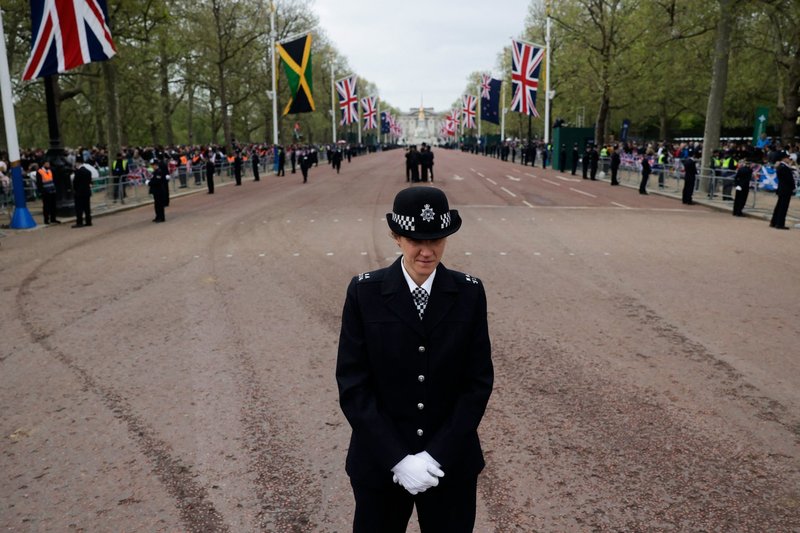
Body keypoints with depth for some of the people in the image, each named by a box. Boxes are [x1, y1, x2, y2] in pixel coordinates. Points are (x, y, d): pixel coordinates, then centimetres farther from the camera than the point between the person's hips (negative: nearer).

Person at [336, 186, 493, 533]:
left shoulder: (469, 293, -6)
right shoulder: (364, 292, -9)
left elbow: (478, 381, -6)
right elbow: (352, 384, -10)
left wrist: (437, 455, -13)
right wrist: (398, 458, -15)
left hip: (452, 460, 1)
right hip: (379, 461, 0)